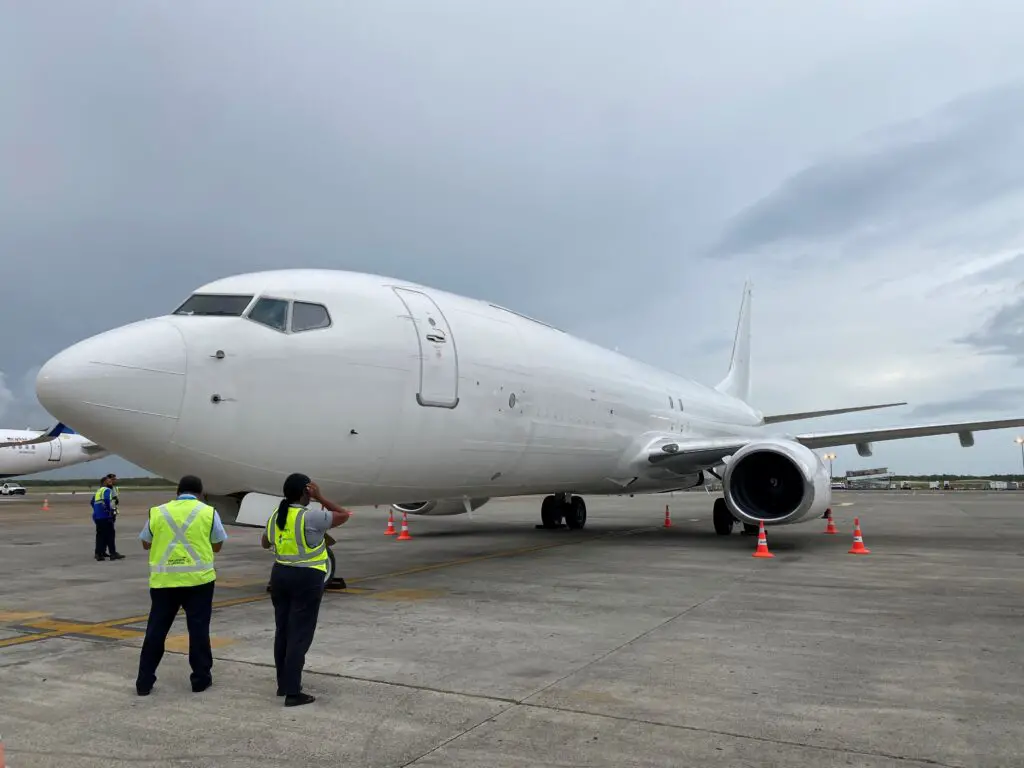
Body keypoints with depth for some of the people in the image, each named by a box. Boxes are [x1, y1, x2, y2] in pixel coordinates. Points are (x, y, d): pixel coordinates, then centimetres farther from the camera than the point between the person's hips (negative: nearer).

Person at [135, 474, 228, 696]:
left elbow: (146, 543, 16)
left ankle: (144, 681, 17)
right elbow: (217, 545, 7)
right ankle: (200, 678, 14)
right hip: (198, 579, -1)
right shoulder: (208, 512, -1)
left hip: (164, 580, 2)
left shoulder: (157, 512, 4)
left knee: (156, 630, 11)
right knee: (198, 629, 7)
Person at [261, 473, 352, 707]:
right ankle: (293, 693, 0)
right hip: (306, 579, -7)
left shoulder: (276, 516, 4)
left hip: (280, 575, 7)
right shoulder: (311, 518, -18)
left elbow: (265, 543, 21)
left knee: (282, 631, 15)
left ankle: (283, 684, 25)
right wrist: (320, 498, -10)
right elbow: (344, 516, -10)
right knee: (300, 635, -3)